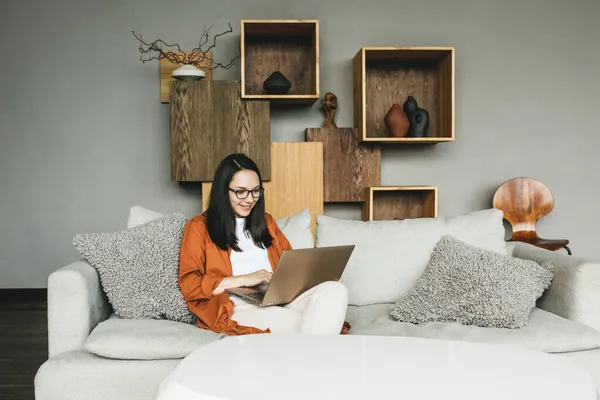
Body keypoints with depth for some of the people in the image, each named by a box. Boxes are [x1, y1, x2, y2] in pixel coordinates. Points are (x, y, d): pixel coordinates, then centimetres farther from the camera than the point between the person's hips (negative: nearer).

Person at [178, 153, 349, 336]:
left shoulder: (266, 221, 27)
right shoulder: (199, 227, 11)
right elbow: (189, 286, 1)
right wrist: (243, 280, -10)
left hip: (281, 300, 5)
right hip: (236, 307, -5)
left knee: (336, 290, -29)